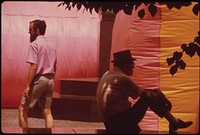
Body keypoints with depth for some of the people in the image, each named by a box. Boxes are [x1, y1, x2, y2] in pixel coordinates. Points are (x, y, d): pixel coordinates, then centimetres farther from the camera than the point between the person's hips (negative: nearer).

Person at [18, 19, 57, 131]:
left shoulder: (35, 44, -11)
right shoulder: (51, 45, 14)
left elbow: (34, 67, -18)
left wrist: (28, 86, -17)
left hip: (38, 80, -7)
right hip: (49, 80, 8)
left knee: (23, 109, 2)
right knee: (47, 112, 8)